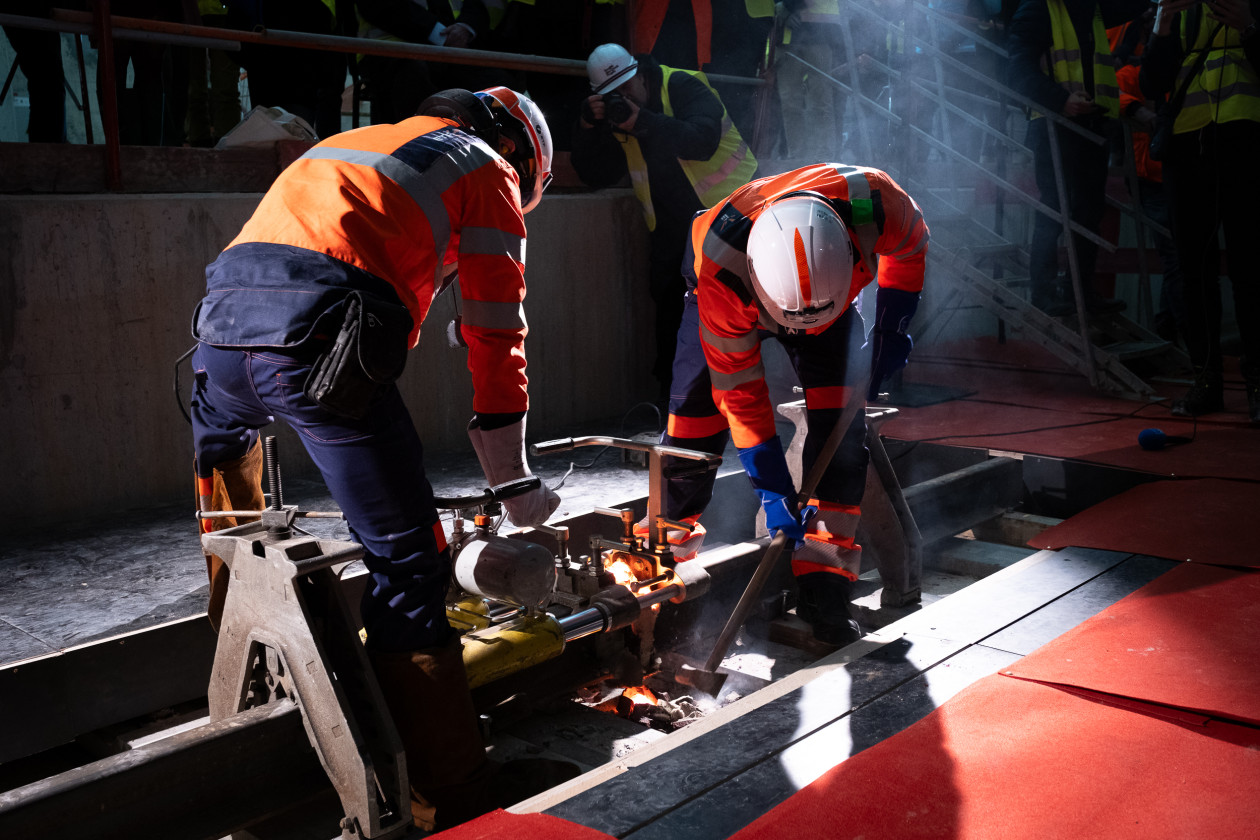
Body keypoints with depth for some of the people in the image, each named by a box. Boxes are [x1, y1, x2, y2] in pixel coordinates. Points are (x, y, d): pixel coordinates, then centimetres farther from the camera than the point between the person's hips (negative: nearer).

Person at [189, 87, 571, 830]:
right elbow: (497, 337, 11)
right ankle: (455, 797, 3)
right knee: (407, 563, -3)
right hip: (321, 336, -7)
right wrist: (514, 484, 18)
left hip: (223, 317, 8)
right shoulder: (489, 170, 17)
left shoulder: (355, 143, 37)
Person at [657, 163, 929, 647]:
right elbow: (737, 387, -29)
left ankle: (823, 580, -8)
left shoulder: (875, 201, -38)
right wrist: (773, 489, -27)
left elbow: (910, 247, -9)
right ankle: (666, 553, 14)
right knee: (694, 421, -8)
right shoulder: (721, 270, -41)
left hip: (827, 279, 2)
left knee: (841, 418, -14)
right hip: (736, 301, -2)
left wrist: (891, 331, -9)